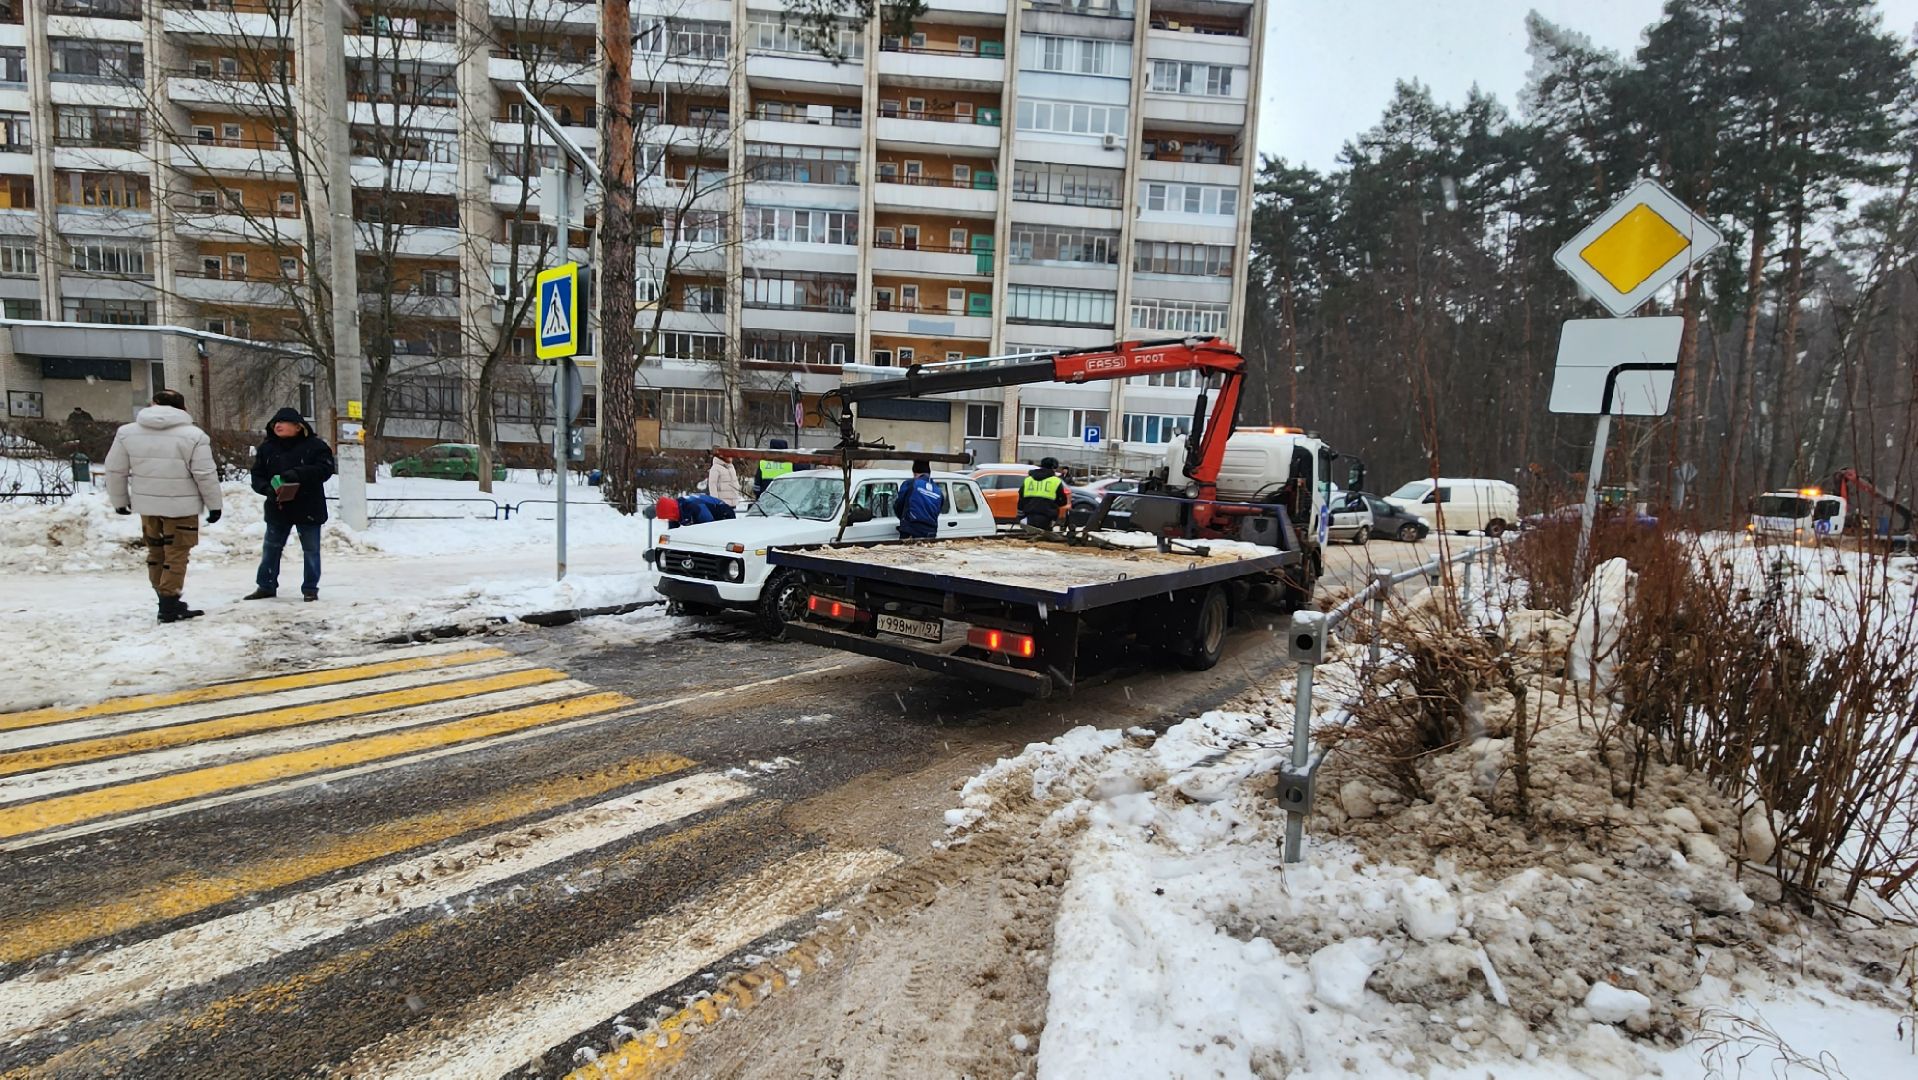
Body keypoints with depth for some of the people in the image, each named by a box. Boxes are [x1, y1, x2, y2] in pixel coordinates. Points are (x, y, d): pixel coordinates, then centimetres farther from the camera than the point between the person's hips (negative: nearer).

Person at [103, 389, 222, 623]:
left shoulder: (127, 432, 2)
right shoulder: (193, 435, -11)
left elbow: (115, 470, 7)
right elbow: (205, 475, -11)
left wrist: (119, 500, 20)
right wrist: (214, 505, -1)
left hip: (146, 505, 4)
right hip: (181, 507, -4)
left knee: (156, 553, 17)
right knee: (176, 555, 1)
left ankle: (167, 601, 24)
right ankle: (170, 606, 1)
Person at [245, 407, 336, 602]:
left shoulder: (315, 445, -7)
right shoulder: (266, 448, 5)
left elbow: (326, 468, -16)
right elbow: (257, 476, 4)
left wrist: (298, 474, -27)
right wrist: (268, 489, -16)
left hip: (308, 508, -4)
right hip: (277, 508, 4)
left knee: (311, 550, 4)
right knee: (271, 548, 13)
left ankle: (310, 588, 15)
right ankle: (266, 586, 26)